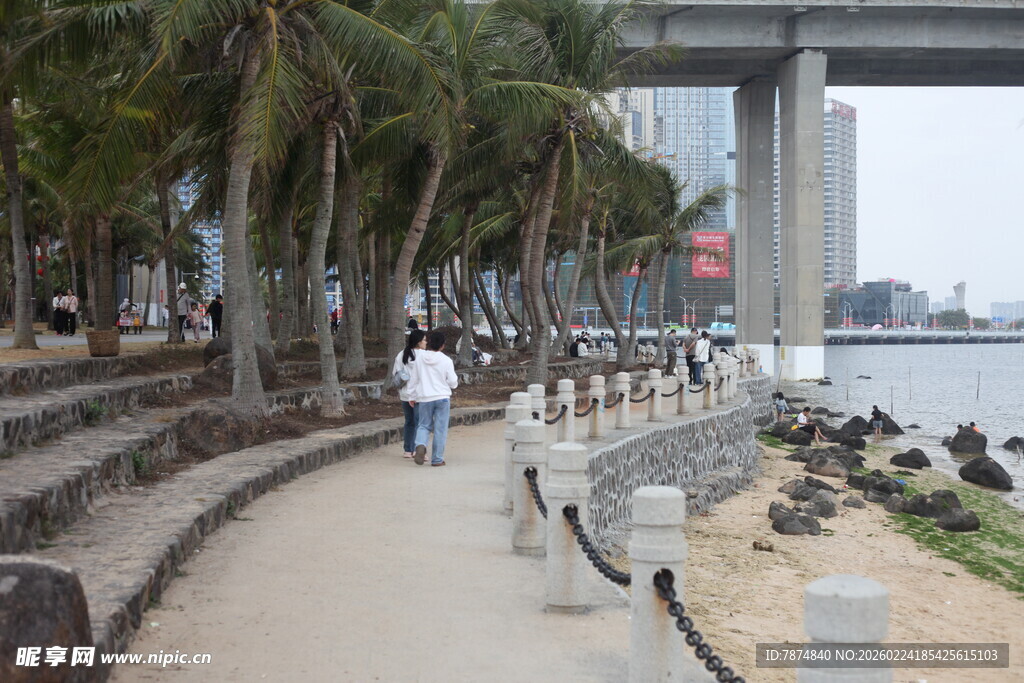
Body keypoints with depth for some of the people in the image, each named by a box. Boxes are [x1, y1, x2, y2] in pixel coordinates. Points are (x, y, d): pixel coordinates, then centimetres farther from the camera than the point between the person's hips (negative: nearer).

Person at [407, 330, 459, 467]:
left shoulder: (420, 357, 0)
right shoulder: (446, 361, -7)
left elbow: (413, 379, 6)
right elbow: (453, 382, -4)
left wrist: (412, 396, 16)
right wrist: (455, 380, 19)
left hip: (425, 399, 2)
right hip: (442, 398, -2)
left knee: (423, 425, 13)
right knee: (440, 429, 4)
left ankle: (420, 445, -16)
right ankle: (437, 459, 5)